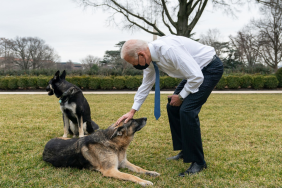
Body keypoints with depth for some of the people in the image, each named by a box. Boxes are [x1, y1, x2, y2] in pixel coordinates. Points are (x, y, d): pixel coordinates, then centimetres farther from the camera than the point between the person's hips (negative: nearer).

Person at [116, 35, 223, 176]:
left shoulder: (168, 49, -33)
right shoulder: (150, 57, -4)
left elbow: (196, 77, -30)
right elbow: (145, 85, 10)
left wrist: (181, 96, -14)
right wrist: (132, 111, 8)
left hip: (210, 68, -9)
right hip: (195, 71, 9)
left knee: (187, 110, -18)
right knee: (173, 107, 9)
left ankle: (198, 162, -5)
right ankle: (185, 151, 23)